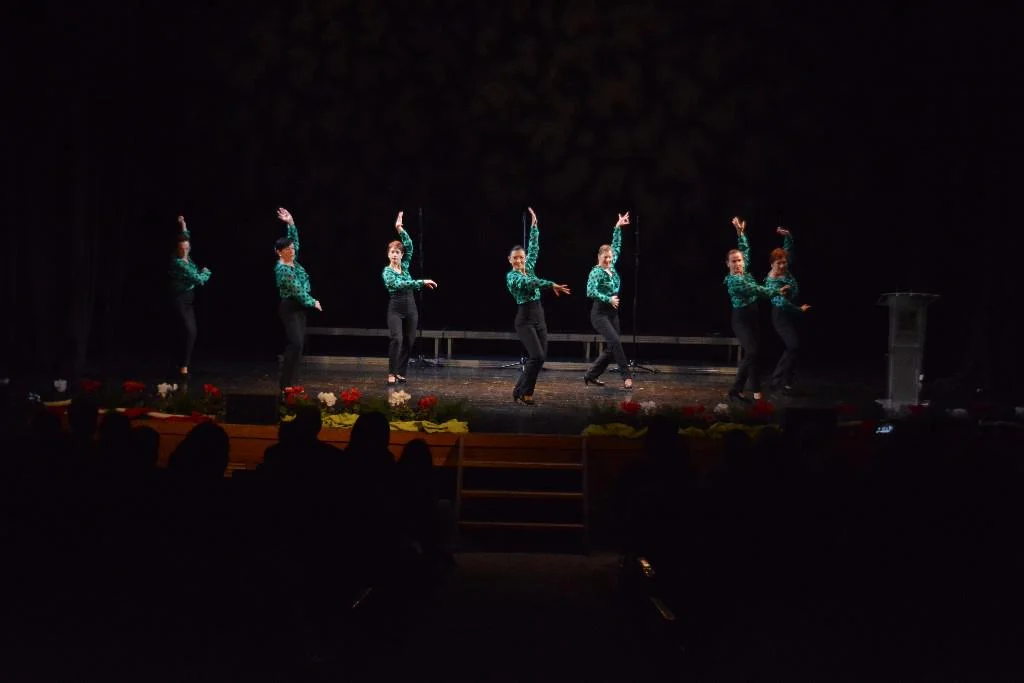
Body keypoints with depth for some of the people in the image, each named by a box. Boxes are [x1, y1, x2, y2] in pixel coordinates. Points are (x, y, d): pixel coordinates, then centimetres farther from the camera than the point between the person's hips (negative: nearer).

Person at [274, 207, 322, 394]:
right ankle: (285, 384, -15)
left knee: (299, 343, 7)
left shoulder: (293, 260, 7)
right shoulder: (282, 269, -17)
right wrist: (313, 302, -5)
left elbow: (295, 238, 11)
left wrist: (290, 222, -1)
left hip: (300, 307, 9)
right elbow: (297, 291, -15)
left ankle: (289, 381, 10)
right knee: (296, 343, -16)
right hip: (290, 308, -9)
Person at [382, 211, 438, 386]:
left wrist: (400, 229, -9)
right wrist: (421, 282, -30)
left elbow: (409, 245, -2)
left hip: (410, 307, 6)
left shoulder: (405, 266, 7)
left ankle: (401, 372, 14)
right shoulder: (387, 272, -8)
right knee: (397, 339, -20)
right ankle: (391, 374, -20)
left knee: (408, 341, 6)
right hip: (395, 308, -6)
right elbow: (399, 284, -25)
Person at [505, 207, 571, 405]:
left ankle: (520, 389, 12)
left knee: (541, 356, 3)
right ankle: (525, 392, -7)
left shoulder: (529, 268, 10)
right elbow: (531, 283, -26)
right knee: (537, 356, -17)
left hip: (539, 317, 8)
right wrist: (552, 285, -32)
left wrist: (534, 224, 9)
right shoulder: (511, 277, -10)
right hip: (524, 320, -7)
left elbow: (534, 247, 11)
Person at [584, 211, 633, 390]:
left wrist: (618, 228, 17)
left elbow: (616, 246, 18)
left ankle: (591, 374, 16)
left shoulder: (612, 267, 8)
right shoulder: (596, 272, -11)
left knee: (611, 349, 5)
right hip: (600, 313, -8)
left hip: (613, 313, 8)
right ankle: (627, 377, -21)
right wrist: (608, 299, -29)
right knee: (615, 342, -19)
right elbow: (591, 291, -24)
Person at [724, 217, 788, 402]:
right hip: (741, 319, -9)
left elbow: (745, 249, 18)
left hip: (752, 318, 9)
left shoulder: (745, 272, 7)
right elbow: (755, 290, -21)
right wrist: (776, 292, -18)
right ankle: (757, 392, -18)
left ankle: (736, 390, 10)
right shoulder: (733, 280, -16)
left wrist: (740, 232, 12)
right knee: (752, 353, -16)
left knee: (749, 355, 7)